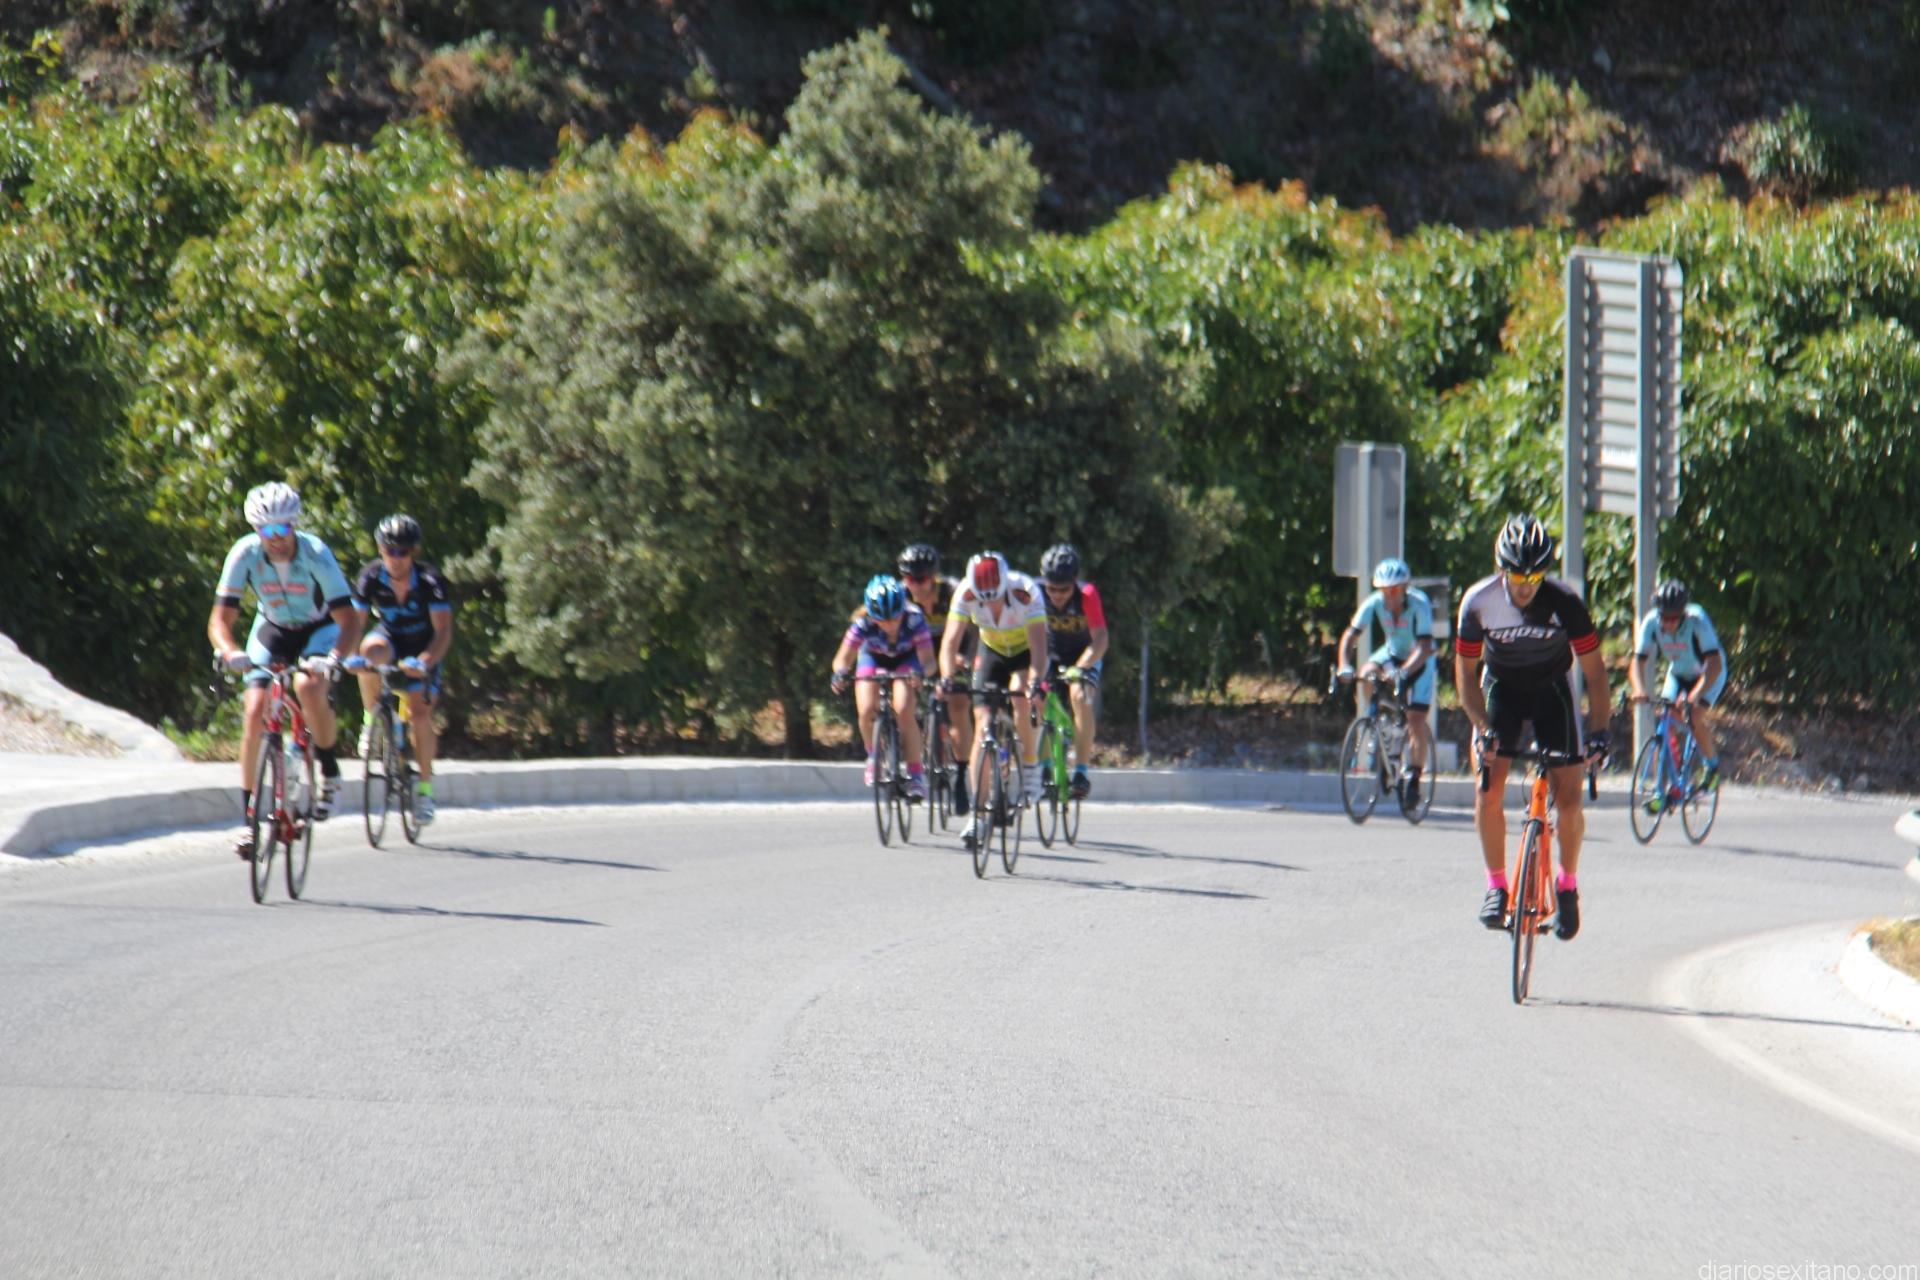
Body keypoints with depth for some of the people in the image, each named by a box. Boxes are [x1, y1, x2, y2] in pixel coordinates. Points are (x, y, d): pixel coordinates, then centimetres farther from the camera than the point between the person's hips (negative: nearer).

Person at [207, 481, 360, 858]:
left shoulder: (315, 554, -30)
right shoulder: (245, 554, -25)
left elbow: (348, 619, -32)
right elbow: (220, 619, -25)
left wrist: (336, 656, -52)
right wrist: (229, 652, -47)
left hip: (318, 630, -2)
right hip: (272, 631, 2)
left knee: (309, 688, -32)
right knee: (255, 713, -14)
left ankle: (330, 773, -8)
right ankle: (250, 818, -5)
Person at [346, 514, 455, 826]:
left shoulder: (430, 581, -27)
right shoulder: (371, 577, -21)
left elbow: (443, 632, -32)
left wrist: (425, 662, -49)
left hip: (423, 649, -1)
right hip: (390, 638, 1)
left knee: (420, 714, -15)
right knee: (371, 650, -35)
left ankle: (425, 788, 4)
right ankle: (372, 721, -13)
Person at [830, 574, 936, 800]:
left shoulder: (914, 620, -35)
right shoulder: (863, 623, -33)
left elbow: (928, 659, -37)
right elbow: (843, 658, -30)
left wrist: (921, 673, -59)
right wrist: (841, 673, -52)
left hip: (906, 659, -1)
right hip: (873, 658, 1)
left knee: (903, 710, -24)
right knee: (867, 711, -23)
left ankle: (916, 772, -11)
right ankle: (873, 756, 7)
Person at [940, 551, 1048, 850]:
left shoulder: (1025, 592, -35)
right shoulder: (966, 594, -28)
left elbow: (1039, 645, -40)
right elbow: (950, 642, -30)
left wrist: (1035, 680, -56)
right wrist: (947, 677, -47)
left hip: (1026, 651, -2)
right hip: (992, 651, 2)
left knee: (1022, 698, -32)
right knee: (982, 724, -10)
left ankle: (1030, 763, -7)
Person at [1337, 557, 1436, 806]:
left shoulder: (1419, 604, -31)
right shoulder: (1374, 603, -22)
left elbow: (1425, 646, -39)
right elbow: (1350, 635, -26)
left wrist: (1403, 672, -55)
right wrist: (1345, 667, -43)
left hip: (1419, 661, -4)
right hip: (1392, 653, 4)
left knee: (1416, 721, -13)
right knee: (1366, 675, -27)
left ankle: (1413, 780, -1)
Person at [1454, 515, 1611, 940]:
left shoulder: (1564, 602, -26)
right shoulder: (1479, 602, -24)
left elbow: (1594, 670, -18)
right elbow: (1464, 670, -13)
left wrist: (1598, 730, -27)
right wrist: (1482, 727, -24)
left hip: (1552, 689, -1)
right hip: (1502, 686, 1)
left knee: (1568, 797, -10)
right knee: (1488, 790, -16)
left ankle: (1568, 885, 12)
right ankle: (1496, 885, 0)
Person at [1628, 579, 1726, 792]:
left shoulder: (1697, 621, -35)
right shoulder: (1651, 622, -25)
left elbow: (1715, 664, -41)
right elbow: (1638, 661, -25)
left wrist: (1696, 694, -54)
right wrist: (1639, 689, -45)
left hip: (1708, 676, -3)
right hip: (1678, 674, 3)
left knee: (1696, 717, -23)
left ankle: (1713, 764, 4)